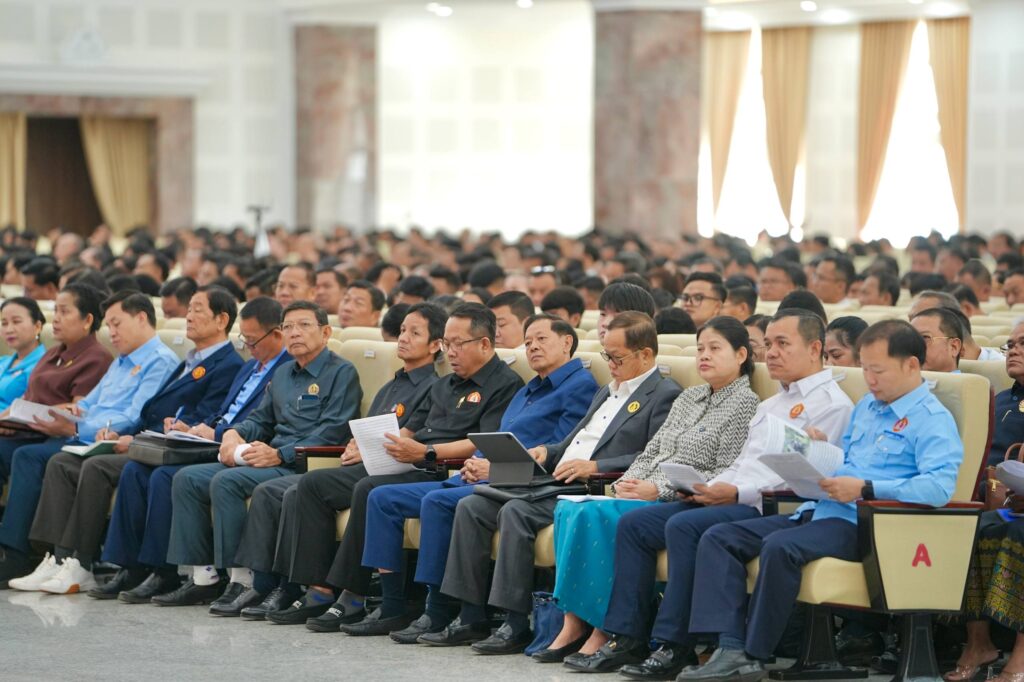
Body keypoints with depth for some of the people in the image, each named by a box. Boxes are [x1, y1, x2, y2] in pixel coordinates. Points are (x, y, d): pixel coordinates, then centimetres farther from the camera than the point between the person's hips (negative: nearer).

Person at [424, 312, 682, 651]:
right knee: (472, 506, -5)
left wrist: (595, 466, -21)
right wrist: (547, 452, 8)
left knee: (517, 511, -30)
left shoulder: (665, 396, -3)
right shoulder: (608, 391, 26)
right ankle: (471, 618, -6)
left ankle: (517, 623, -25)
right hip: (556, 482, 10)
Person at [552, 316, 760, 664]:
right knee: (569, 509, -18)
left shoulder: (745, 404, -3)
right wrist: (628, 482, 1)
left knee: (595, 514, -29)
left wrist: (659, 490, -16)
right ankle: (573, 621, -22)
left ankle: (602, 627, -23)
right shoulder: (688, 398, 23)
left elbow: (727, 474, -12)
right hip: (643, 495, 8)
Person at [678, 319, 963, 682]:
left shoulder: (933, 420, -6)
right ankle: (730, 648, -22)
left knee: (780, 547, -36)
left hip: (863, 525, -9)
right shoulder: (867, 405, 24)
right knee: (718, 538, -6)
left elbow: (939, 486, -21)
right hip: (818, 511, 9)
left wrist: (866, 488, -23)